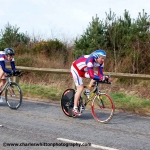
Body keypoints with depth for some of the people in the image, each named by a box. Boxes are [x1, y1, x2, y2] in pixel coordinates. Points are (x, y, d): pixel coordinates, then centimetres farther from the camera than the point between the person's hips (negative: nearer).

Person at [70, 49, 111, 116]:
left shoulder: (101, 63, -14)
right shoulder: (90, 60, -37)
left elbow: (100, 74, -13)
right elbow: (91, 75, -44)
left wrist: (106, 78, -32)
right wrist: (102, 78, -51)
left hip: (83, 70, 8)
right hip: (76, 69, -8)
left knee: (96, 75, -13)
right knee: (80, 88, -16)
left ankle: (87, 92, 0)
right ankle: (75, 108, -12)